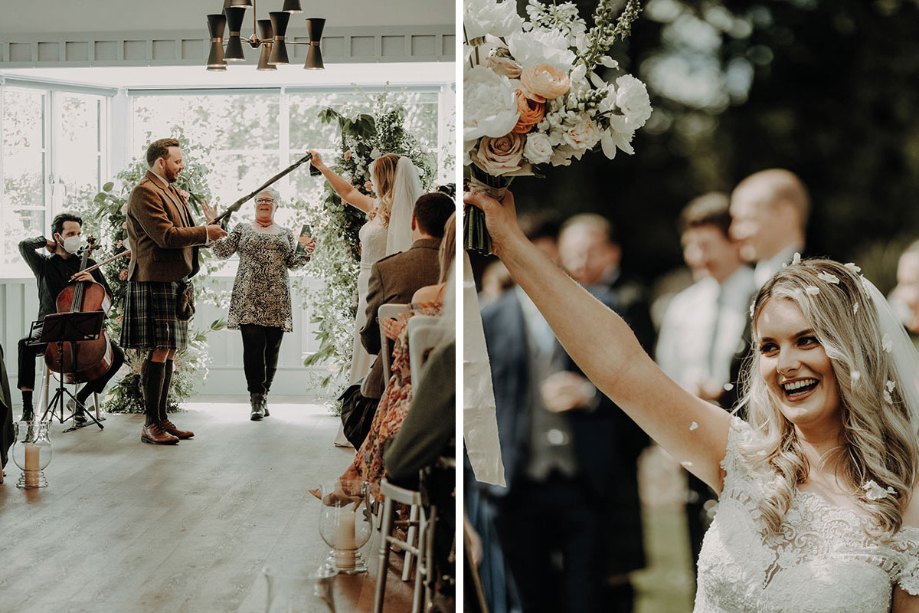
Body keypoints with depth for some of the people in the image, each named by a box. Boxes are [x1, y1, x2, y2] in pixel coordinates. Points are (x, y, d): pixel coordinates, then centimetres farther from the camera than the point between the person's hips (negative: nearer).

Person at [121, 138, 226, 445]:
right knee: (159, 352, -10)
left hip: (175, 282, 10)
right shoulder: (145, 192, -11)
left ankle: (161, 419, 15)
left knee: (168, 352, 10)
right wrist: (205, 233, -11)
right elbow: (166, 235, -20)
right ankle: (151, 425, -6)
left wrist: (207, 227, 7)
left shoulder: (171, 192, 21)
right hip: (155, 282, -10)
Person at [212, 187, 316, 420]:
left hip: (277, 299, 2)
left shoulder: (286, 233, 19)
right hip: (249, 297, -2)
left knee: (272, 347, 1)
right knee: (253, 345, -13)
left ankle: (263, 395, 13)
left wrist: (306, 252, -5)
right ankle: (257, 399, -11)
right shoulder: (242, 229, 14)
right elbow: (223, 251, 5)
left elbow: (292, 263, 13)